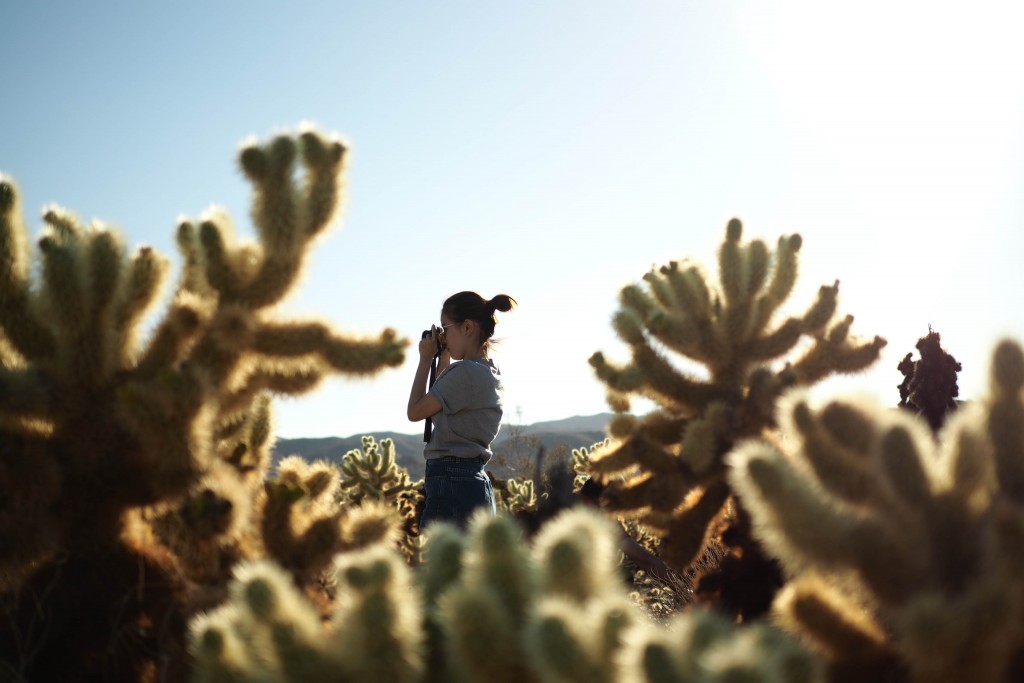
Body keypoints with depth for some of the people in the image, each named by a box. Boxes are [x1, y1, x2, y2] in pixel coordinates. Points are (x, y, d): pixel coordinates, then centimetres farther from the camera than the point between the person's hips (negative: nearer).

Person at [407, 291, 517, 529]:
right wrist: (443, 359, 23)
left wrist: (426, 359, 3)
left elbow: (415, 411, -6)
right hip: (475, 481, 10)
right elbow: (438, 403, 31)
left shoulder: (465, 371, -14)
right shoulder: (489, 372, 15)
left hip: (451, 484, -10)